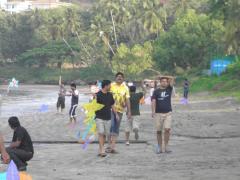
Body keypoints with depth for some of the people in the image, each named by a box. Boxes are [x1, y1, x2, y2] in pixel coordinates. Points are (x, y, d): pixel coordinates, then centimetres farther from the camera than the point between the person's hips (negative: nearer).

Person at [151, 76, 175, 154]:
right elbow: (153, 101, -5)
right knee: (159, 131, 3)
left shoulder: (169, 89, 9)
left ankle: (166, 146, -4)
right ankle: (159, 147, 12)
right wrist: (153, 111, -16)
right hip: (158, 113, 0)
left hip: (168, 113, 1)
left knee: (167, 129, -11)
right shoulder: (156, 91, 4)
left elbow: (172, 79, 0)